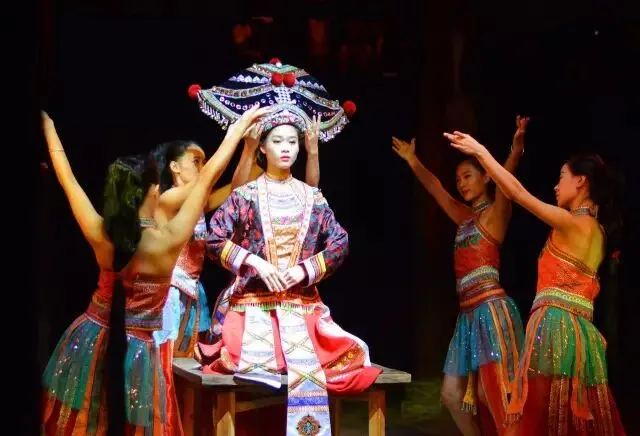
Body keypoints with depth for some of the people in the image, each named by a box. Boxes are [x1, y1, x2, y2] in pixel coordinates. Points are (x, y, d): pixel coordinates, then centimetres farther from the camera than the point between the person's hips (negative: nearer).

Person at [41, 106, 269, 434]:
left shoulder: (100, 235, -14)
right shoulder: (168, 241, -20)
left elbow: (67, 178, -2)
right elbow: (207, 178, -13)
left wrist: (47, 124, 10)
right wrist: (241, 125, -6)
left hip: (90, 342, 3)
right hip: (136, 352, -2)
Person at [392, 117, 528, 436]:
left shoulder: (495, 214, -1)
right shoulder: (466, 218, 19)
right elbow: (435, 187, 33)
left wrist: (516, 151, -39)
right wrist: (411, 160, 37)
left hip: (492, 310, -8)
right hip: (469, 313, 8)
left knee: (491, 394, -15)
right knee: (452, 394, 6)